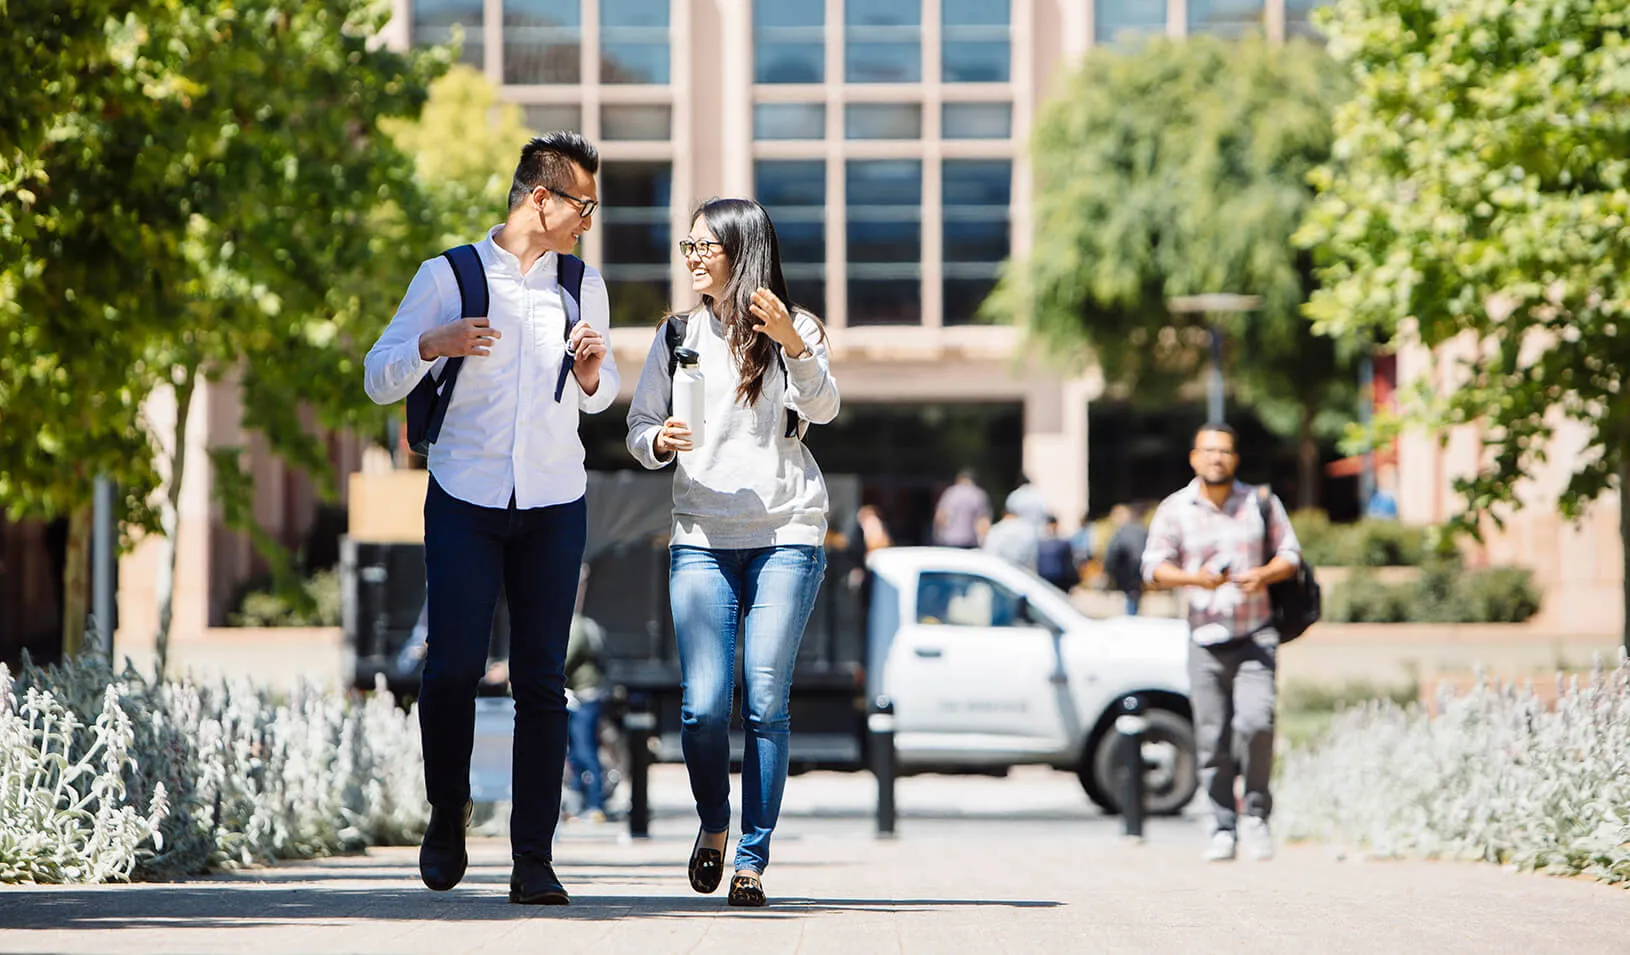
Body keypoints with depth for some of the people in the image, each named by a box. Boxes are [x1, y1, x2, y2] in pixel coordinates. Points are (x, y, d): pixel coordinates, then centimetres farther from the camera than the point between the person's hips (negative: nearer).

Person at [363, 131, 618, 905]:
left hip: (554, 505, 2)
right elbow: (379, 379, 6)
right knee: (453, 667, -9)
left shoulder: (583, 287, 13)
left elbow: (601, 396, 23)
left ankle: (533, 860, -2)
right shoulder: (449, 277, 4)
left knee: (542, 680, -3)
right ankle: (448, 812, 17)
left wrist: (592, 372, -1)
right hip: (466, 500, -2)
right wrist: (433, 344, -14)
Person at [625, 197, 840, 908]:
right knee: (703, 705, -9)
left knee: (766, 704, -6)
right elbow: (638, 428, 15)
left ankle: (753, 859, 2)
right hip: (701, 536, 2)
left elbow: (822, 409, -12)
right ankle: (713, 825, 17)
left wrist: (794, 347, -30)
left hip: (786, 535, -2)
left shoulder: (795, 330, 4)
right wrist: (659, 441, -8)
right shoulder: (678, 335, 12)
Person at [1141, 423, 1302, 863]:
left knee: (1256, 721, -18)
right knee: (1211, 738, -1)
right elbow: (1154, 566, 0)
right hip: (1205, 639, 1)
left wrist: (1264, 575, -11)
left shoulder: (1260, 503, 8)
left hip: (1255, 636, -1)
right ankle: (1223, 828, 9)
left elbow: (1290, 555, 11)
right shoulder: (1174, 509, 6)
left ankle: (1256, 815, -1)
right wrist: (1192, 578, -20)